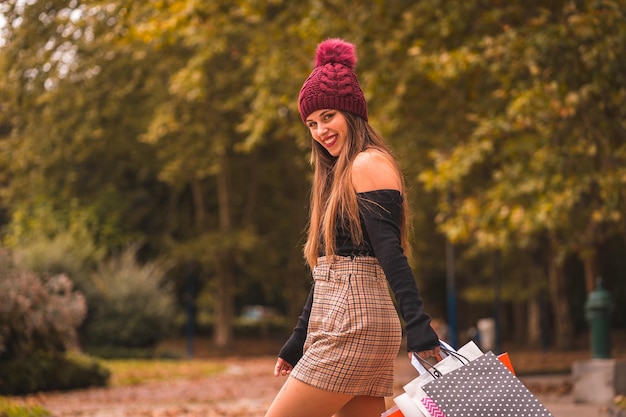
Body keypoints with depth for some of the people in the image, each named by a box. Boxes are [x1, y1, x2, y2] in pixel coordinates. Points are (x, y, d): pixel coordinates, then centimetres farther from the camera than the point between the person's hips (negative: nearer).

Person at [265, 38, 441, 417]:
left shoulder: (368, 164, -6)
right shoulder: (339, 174, 23)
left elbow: (390, 251, -18)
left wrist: (418, 324, -26)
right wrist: (297, 344, 25)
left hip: (353, 327, -9)